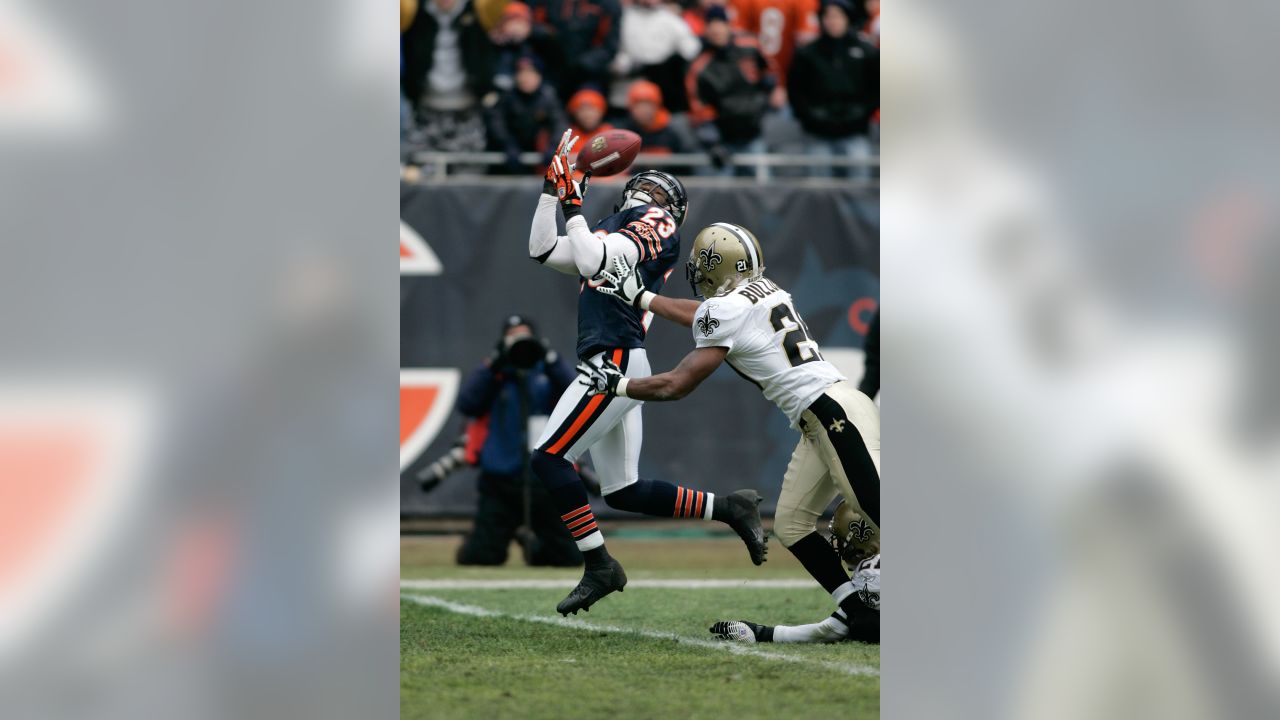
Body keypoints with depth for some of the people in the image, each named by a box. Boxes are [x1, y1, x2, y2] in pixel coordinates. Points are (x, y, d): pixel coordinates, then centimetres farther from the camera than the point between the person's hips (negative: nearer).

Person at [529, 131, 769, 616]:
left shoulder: (656, 225, -1)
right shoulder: (610, 231, 24)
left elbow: (593, 261, -16)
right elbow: (543, 250, 26)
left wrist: (573, 204, -9)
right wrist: (552, 189, 20)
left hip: (616, 360, -9)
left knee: (549, 459, -15)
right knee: (625, 493, 8)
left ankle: (599, 567, -14)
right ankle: (729, 508, 13)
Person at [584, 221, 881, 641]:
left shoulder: (726, 310, -8)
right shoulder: (763, 289, 18)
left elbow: (675, 386, -4)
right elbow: (701, 318, 37)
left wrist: (616, 385, 11)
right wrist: (638, 297, 44)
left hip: (834, 414, -10)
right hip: (821, 425, 10)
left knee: (881, 511, -18)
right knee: (791, 523, 10)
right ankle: (863, 617, 3)